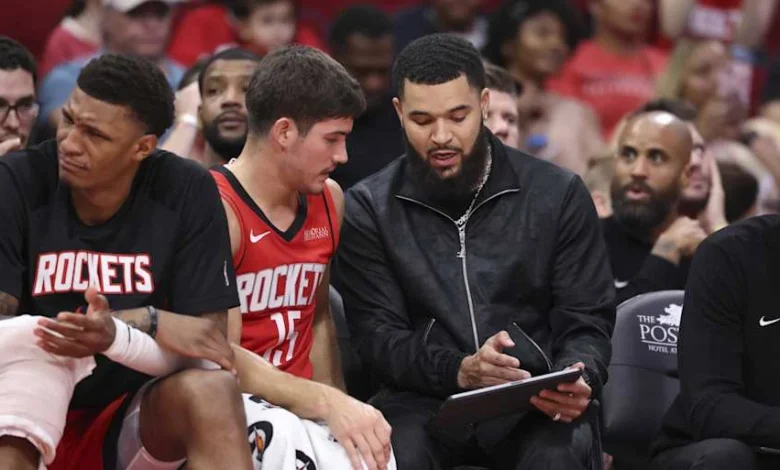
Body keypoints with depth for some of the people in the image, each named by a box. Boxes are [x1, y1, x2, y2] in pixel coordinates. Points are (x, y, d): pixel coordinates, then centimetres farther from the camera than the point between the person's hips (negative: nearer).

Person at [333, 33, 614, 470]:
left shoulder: (558, 195, 4)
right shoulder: (369, 209, 4)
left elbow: (586, 323, 5)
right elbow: (378, 334, -2)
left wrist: (577, 381, -20)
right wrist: (459, 370, -22)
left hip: (536, 401, 0)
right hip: (425, 399, 0)